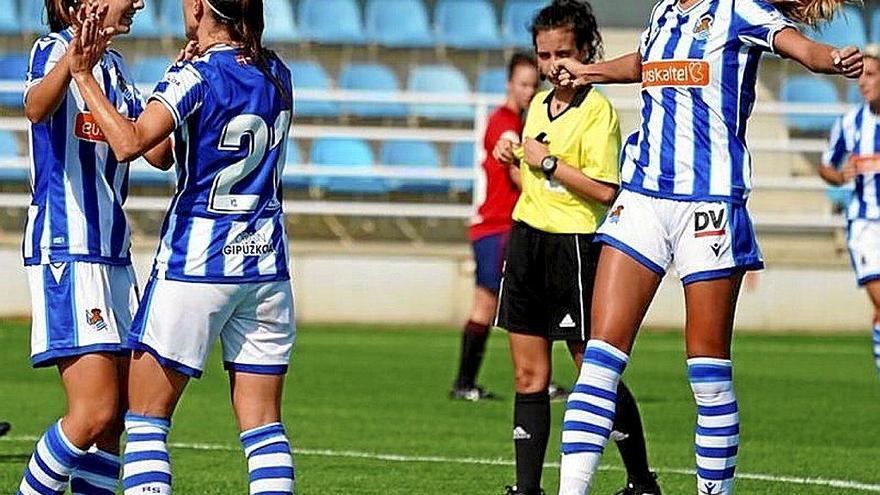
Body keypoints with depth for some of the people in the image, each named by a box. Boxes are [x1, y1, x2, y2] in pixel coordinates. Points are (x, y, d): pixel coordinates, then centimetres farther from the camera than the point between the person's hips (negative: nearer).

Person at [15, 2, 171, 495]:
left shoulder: (115, 66, 16)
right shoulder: (53, 49, -8)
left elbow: (159, 152, 17)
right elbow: (36, 107, -32)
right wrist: (73, 60, -52)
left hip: (113, 254, 9)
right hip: (66, 251, -9)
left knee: (117, 415, 7)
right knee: (96, 412, -16)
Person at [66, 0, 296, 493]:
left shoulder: (196, 76, -12)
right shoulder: (277, 74, 7)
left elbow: (130, 142, -26)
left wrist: (84, 74, -19)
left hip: (197, 259, -6)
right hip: (267, 261, 6)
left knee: (146, 415, 2)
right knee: (263, 424, 5)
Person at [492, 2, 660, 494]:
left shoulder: (598, 111, -11)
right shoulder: (539, 104, 13)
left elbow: (605, 190, -20)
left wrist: (547, 161, -16)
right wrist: (515, 157, 8)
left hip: (573, 245, -8)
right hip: (526, 240, 8)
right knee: (529, 375, 5)